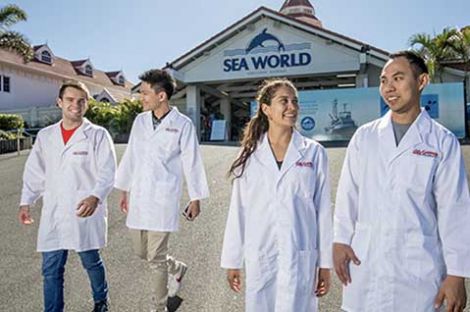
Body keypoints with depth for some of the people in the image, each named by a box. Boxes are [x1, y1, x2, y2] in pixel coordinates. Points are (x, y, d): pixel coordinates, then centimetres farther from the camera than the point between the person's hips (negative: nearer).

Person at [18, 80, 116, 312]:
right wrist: (26, 201, 5)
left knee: (91, 262, 13)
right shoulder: (45, 136, 8)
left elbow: (107, 172, -10)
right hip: (53, 214, 3)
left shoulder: (98, 135, -5)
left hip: (85, 212, -3)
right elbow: (34, 172, 14)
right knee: (51, 270, 6)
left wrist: (95, 197, -26)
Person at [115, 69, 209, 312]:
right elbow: (130, 156, 13)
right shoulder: (140, 120, 6)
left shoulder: (183, 125, -7)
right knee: (141, 251, 16)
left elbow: (191, 163, -4)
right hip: (138, 197, 6)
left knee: (156, 258, -1)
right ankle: (177, 269, 43)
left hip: (163, 199, -5)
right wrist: (124, 190, 15)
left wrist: (195, 199, -1)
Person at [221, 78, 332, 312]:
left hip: (300, 257, -1)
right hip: (258, 257, 1)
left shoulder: (314, 153, -1)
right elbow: (238, 210, 3)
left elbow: (323, 209, 2)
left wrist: (325, 263, 3)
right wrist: (232, 261, 5)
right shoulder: (250, 154, 1)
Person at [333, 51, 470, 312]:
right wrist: (341, 241, 0)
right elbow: (348, 195, 5)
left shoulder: (443, 141, -2)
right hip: (364, 265, 2)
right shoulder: (364, 136, 4)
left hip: (418, 270, -1)